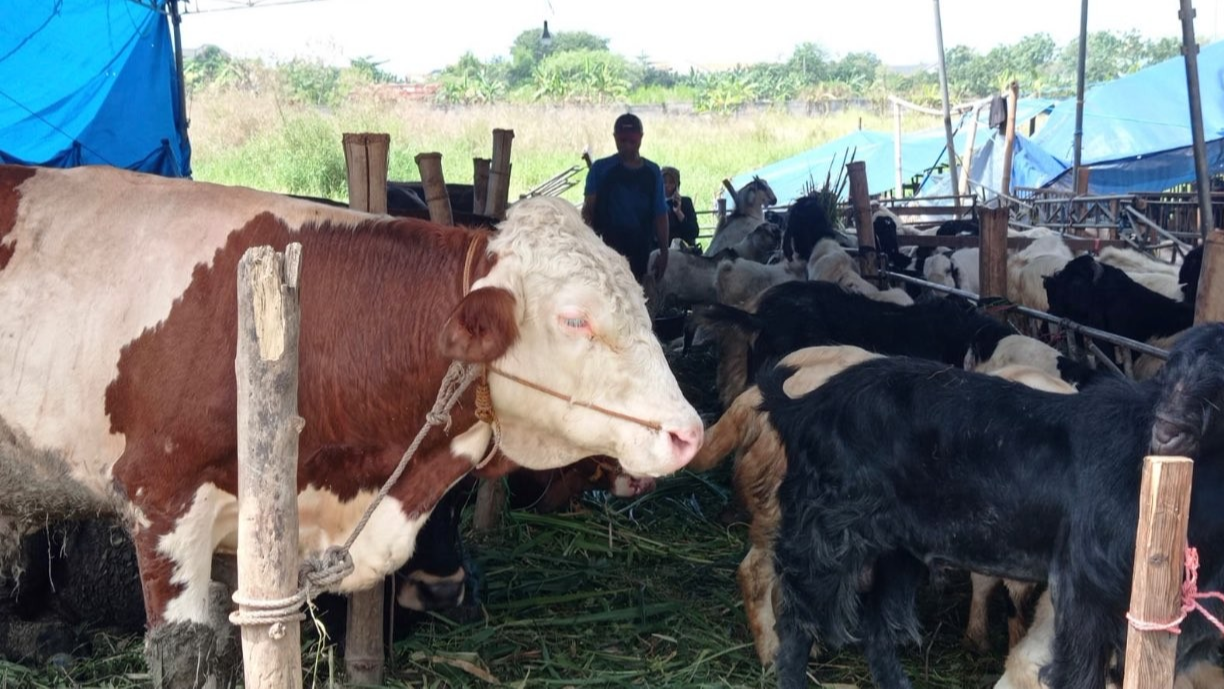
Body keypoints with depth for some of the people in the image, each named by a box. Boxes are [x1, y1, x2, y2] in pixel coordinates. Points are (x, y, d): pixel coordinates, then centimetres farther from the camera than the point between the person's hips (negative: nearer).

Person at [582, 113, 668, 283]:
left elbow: (660, 215, 9)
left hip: (640, 250, 3)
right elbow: (588, 210, -4)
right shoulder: (601, 169, 0)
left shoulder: (652, 172, 7)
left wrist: (664, 252, 5)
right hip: (606, 249, -3)